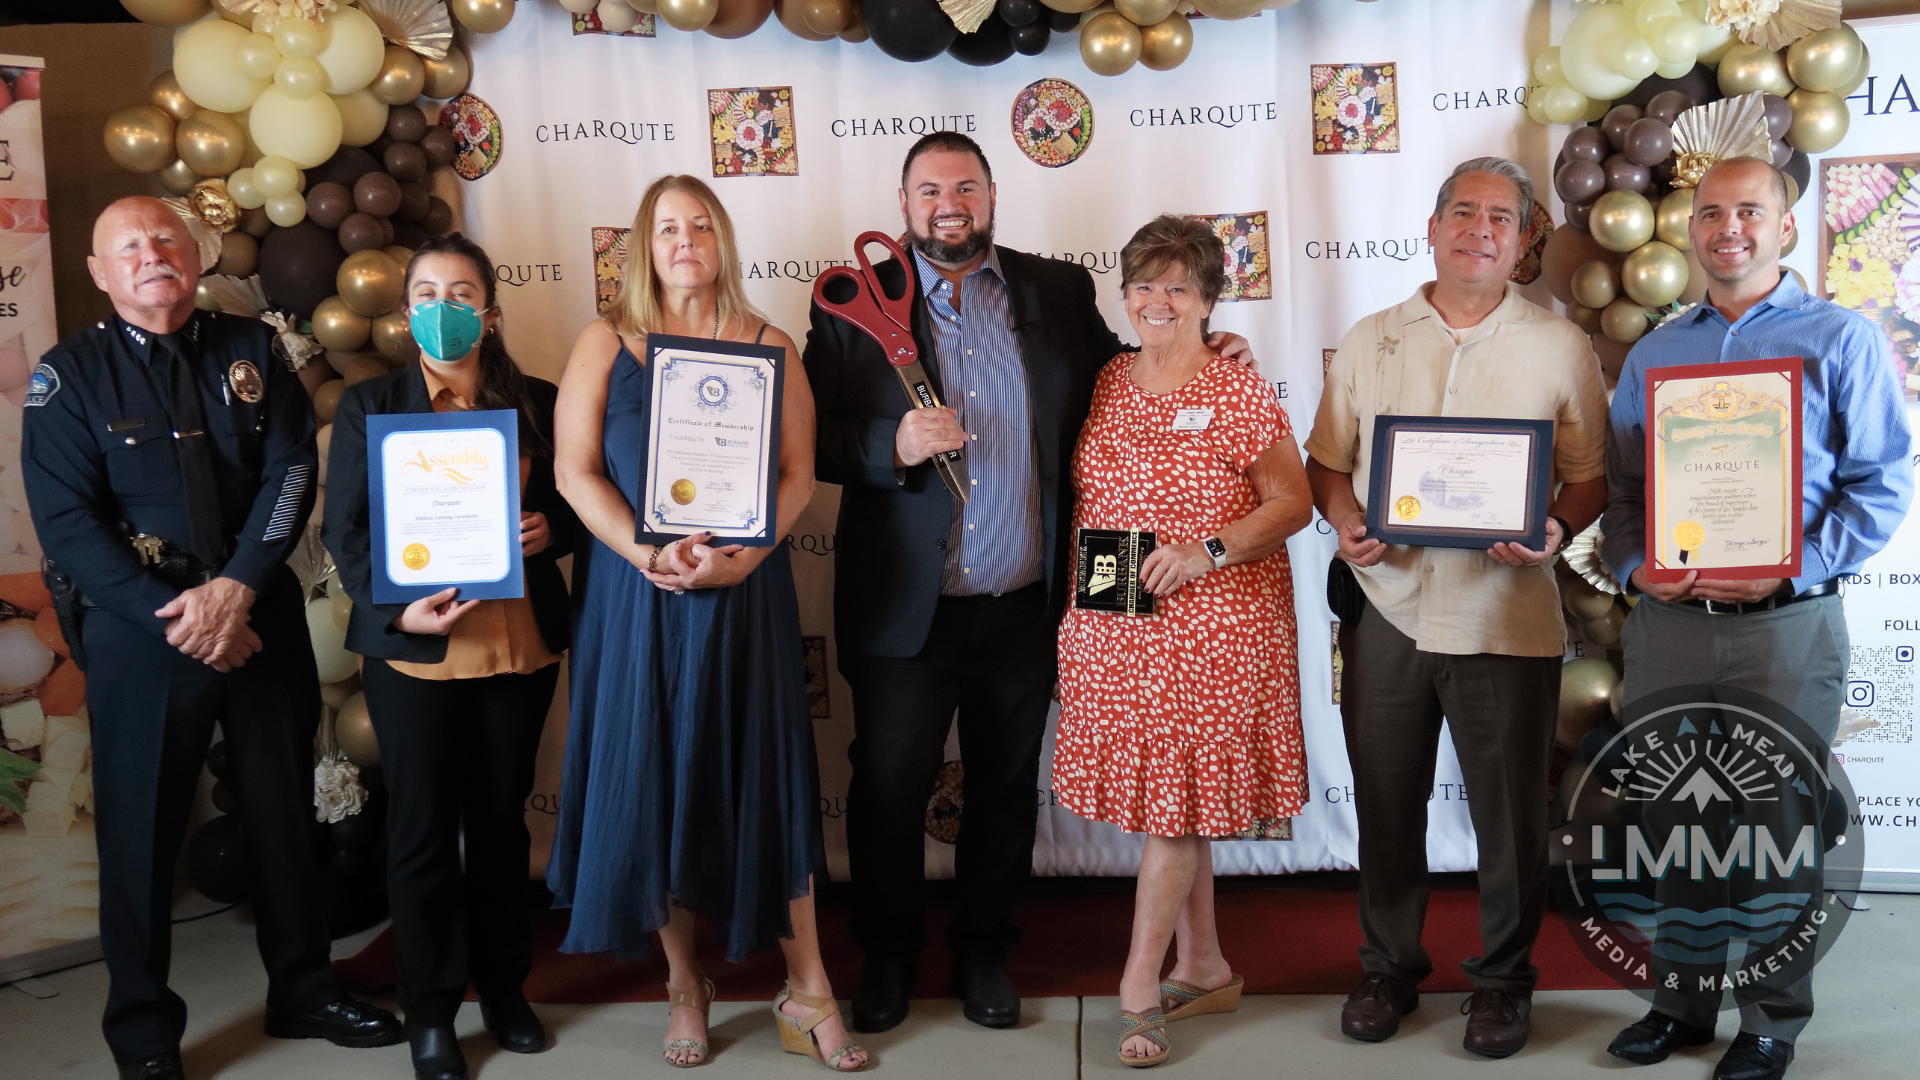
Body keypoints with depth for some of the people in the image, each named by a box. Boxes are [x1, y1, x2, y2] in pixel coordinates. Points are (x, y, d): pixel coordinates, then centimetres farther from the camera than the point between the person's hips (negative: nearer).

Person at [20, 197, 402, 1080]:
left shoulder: (251, 351, 6)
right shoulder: (70, 376, -1)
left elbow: (290, 474, -3)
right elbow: (66, 520, -8)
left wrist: (235, 588, -16)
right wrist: (176, 616, -16)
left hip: (261, 615, 3)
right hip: (140, 629, -2)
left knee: (284, 808, 12)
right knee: (141, 829, 5)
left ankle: (302, 989, 29)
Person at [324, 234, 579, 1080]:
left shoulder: (535, 403, 7)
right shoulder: (369, 405, 3)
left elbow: (572, 503, 12)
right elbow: (345, 529, -1)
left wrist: (549, 528, -12)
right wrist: (398, 608, -16)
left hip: (519, 644, 2)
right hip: (415, 648, -1)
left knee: (502, 819, 13)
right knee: (422, 829, 6)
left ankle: (504, 985, 28)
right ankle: (430, 1012, 19)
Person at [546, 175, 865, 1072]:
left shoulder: (768, 348, 6)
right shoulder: (606, 344, 5)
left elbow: (798, 472, 0)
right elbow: (575, 469, -2)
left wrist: (743, 556, -16)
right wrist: (649, 555, -16)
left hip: (744, 593, 0)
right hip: (635, 594, 0)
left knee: (761, 777, 3)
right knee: (654, 780, 6)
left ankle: (807, 991, 12)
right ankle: (684, 984, 23)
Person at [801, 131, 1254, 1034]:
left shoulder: (1059, 291, 5)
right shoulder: (855, 302, 0)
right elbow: (813, 439, -3)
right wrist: (893, 446, -21)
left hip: (1023, 610, 2)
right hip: (905, 610, -1)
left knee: (1006, 790, 15)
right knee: (887, 790, 9)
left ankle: (984, 951, 34)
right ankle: (888, 954, 31)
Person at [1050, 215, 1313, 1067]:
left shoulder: (1239, 393, -6)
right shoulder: (1106, 384, 10)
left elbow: (1292, 503, -6)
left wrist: (1206, 550, -19)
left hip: (1212, 627, -5)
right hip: (1112, 626, 5)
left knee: (1175, 800, -2)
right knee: (1172, 800, 12)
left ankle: (1139, 989, 9)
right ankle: (1205, 968, 26)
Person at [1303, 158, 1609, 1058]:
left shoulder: (1560, 348, 3)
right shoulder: (1370, 341, 8)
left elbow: (1592, 477, 4)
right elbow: (1326, 460, 10)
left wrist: (1556, 530, -16)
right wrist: (1344, 523, -9)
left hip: (1507, 619, -1)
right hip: (1386, 608, 2)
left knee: (1510, 810, 7)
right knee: (1385, 803, 11)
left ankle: (1502, 978, 27)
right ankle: (1389, 965, 30)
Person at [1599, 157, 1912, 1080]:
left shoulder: (1840, 339, 2)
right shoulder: (1652, 354, 13)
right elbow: (1619, 487, 13)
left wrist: (1788, 570, -15)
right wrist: (1636, 566, -5)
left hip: (1785, 626, -3)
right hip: (1666, 624, 4)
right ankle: (1681, 1000, 25)